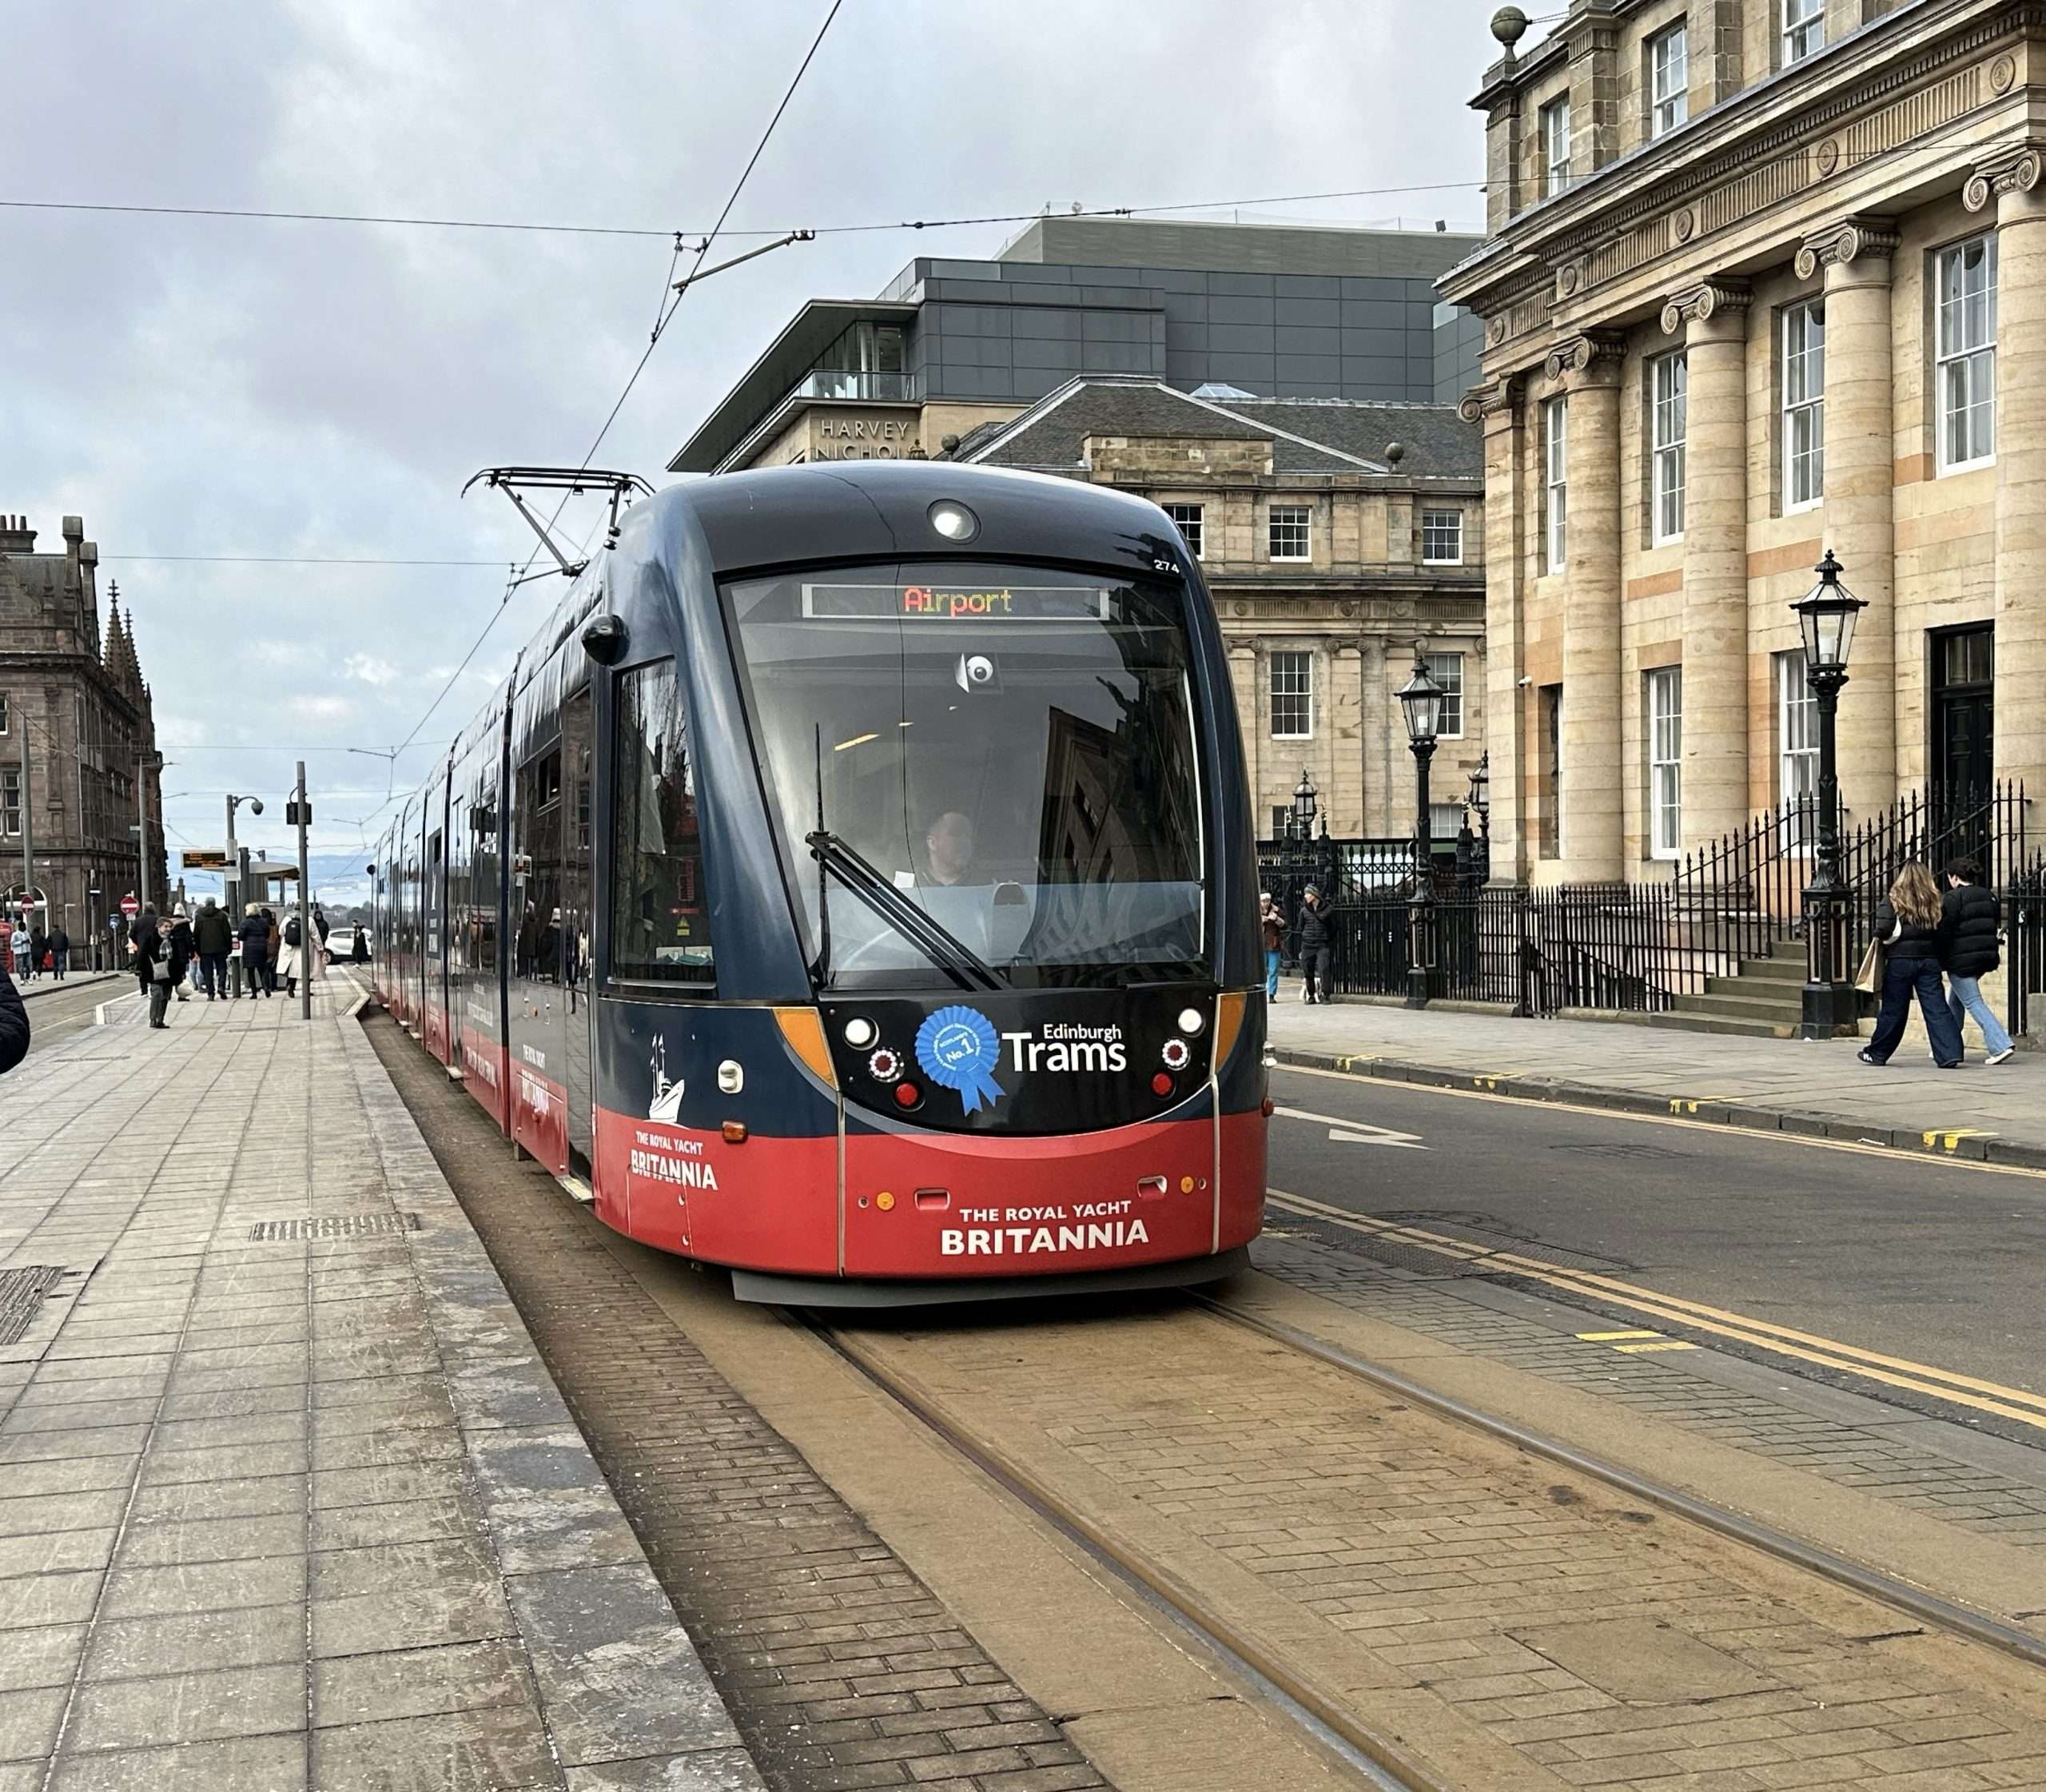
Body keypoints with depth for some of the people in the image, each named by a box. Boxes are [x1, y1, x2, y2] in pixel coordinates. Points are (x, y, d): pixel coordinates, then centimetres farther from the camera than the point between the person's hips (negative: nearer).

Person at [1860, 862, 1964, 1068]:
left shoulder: (1893, 900, -5)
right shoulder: (1935, 903, 4)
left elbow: (1883, 930, -15)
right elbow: (1943, 935, 1)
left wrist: (1881, 938, 6)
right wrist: (1939, 959, 12)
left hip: (1900, 960, -2)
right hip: (1929, 960, 2)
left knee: (1893, 1009, 7)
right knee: (1937, 1008, 0)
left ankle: (1877, 1053, 20)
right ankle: (1949, 1055, -8)